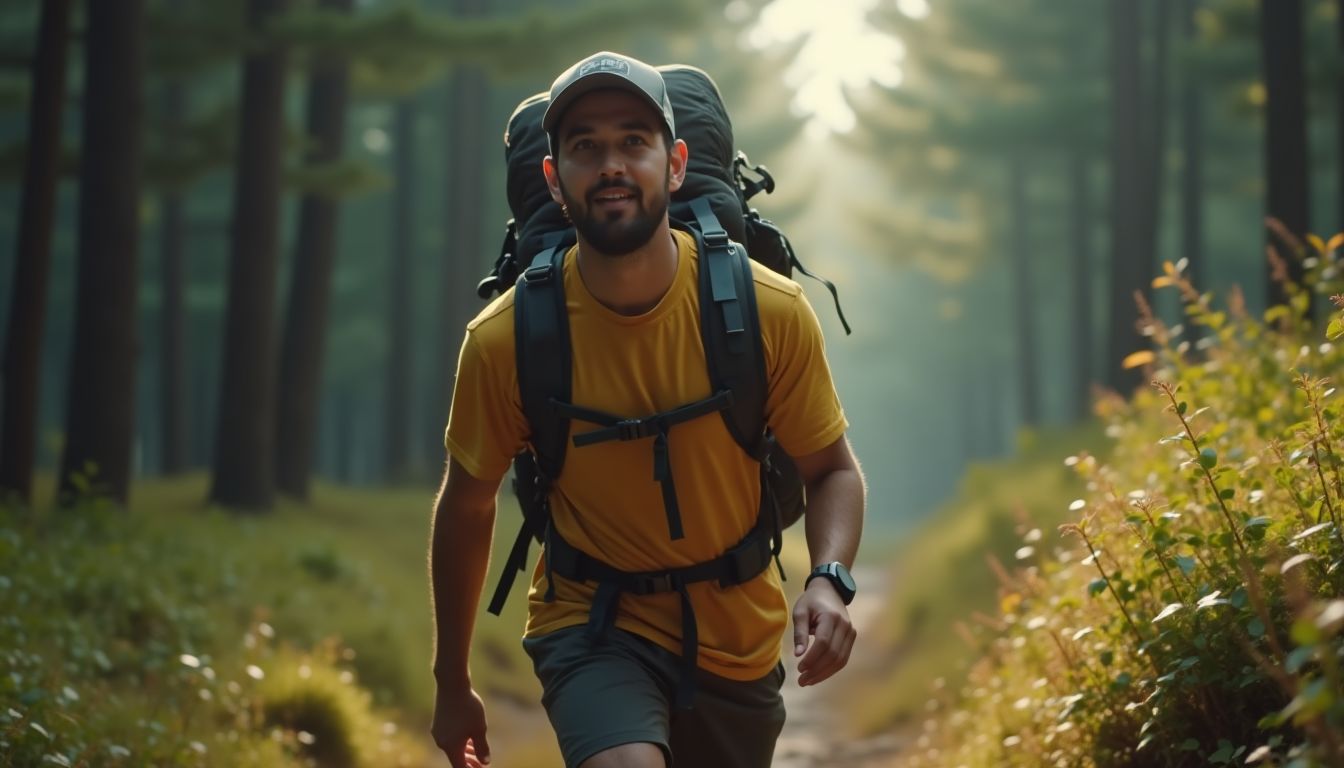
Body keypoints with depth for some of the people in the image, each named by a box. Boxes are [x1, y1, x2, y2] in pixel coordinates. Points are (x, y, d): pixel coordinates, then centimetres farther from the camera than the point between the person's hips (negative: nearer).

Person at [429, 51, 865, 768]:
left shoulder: (772, 311, -14)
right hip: (592, 623, -2)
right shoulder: (503, 338, -15)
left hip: (739, 645, 3)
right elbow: (466, 508, 0)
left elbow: (832, 470, -1)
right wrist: (452, 684, 8)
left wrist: (828, 581, -22)